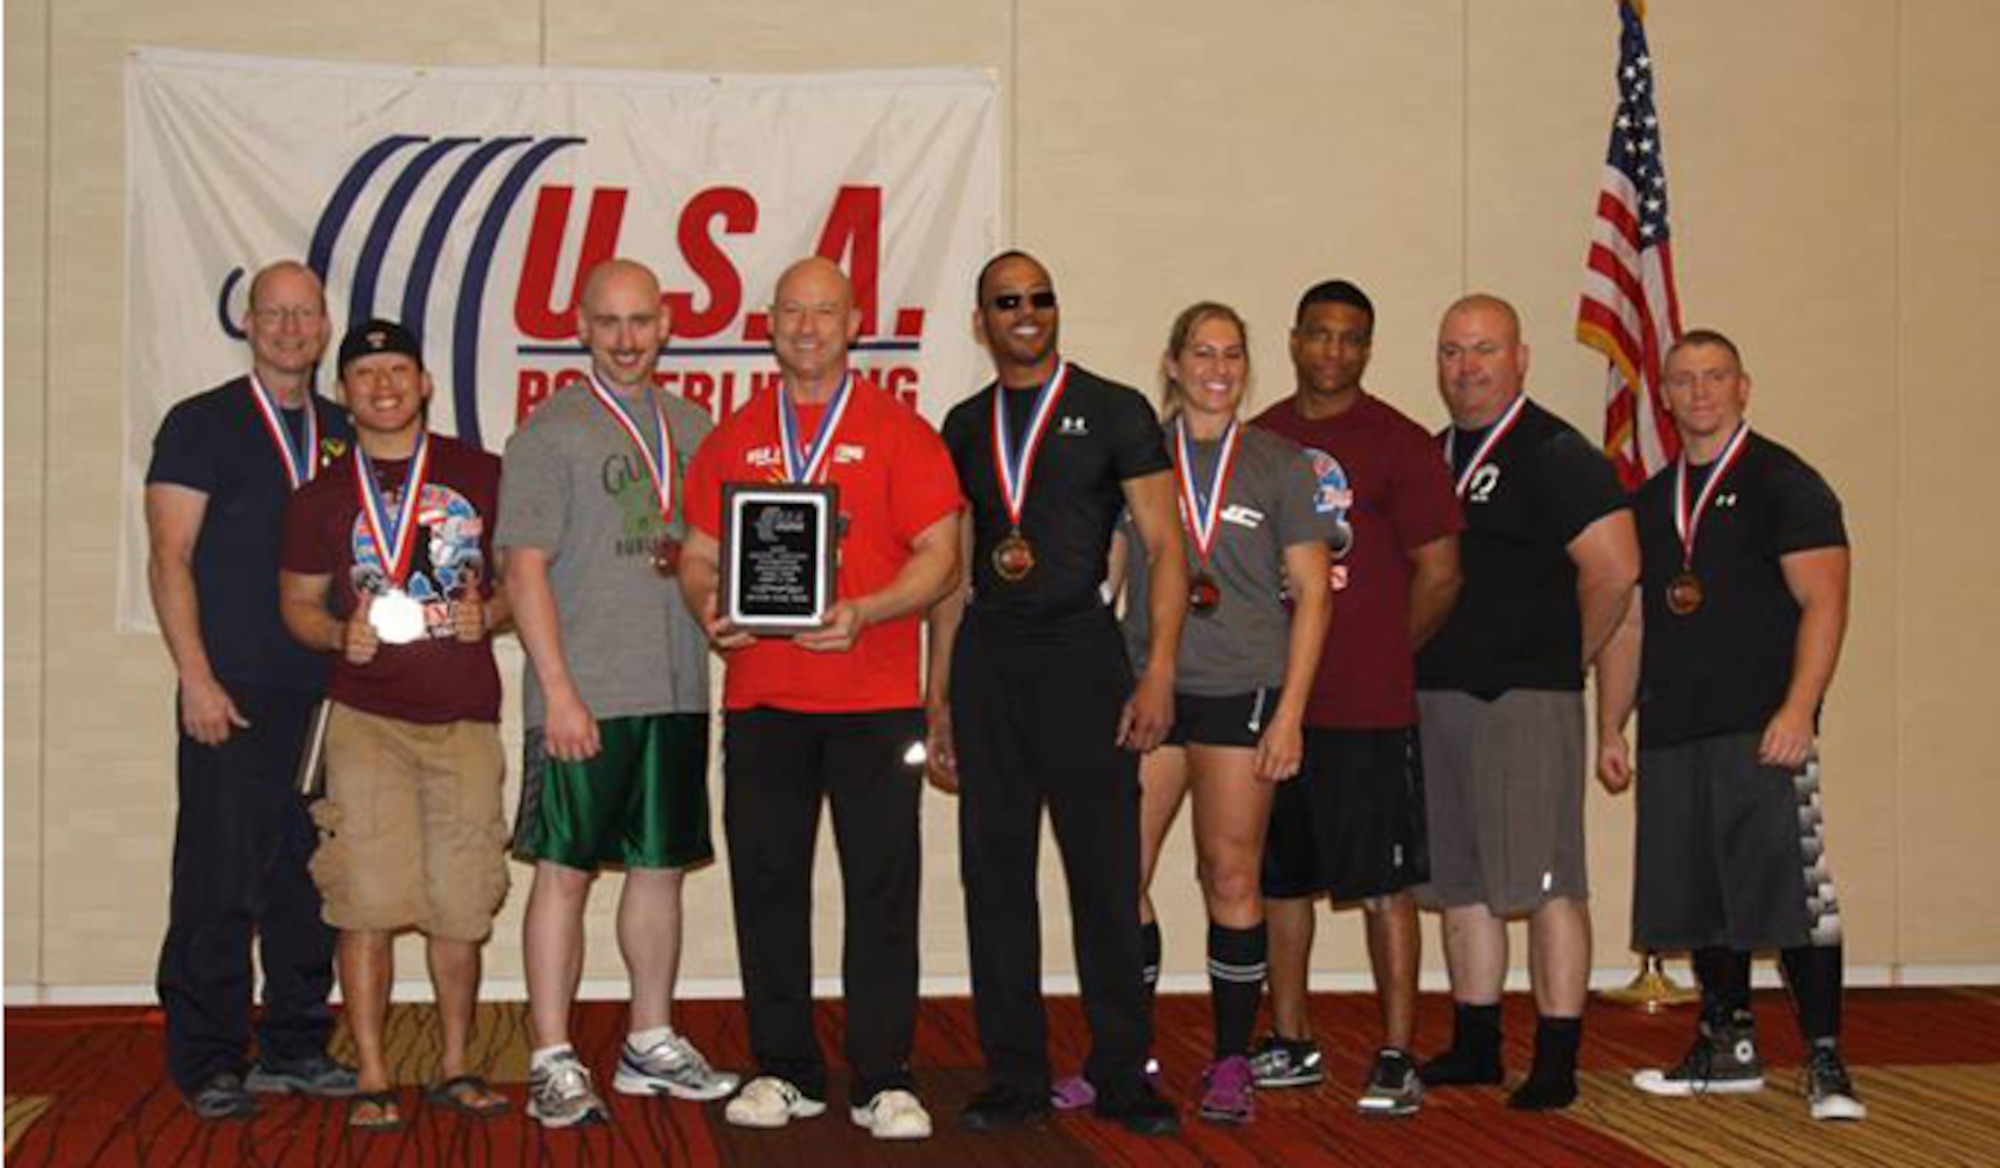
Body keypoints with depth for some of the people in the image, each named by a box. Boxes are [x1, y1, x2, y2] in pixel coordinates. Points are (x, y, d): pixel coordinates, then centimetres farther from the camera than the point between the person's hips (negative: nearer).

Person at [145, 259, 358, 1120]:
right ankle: (208, 1063, 5)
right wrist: (197, 679, -13)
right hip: (233, 695, -5)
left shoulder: (343, 436, 15)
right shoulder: (200, 425, 1)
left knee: (311, 874, 7)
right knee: (220, 879, -4)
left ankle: (295, 1048, 18)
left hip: (327, 693, 5)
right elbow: (169, 560, -4)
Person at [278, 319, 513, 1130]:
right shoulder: (321, 497, 8)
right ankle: (372, 1078, 3)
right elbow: (298, 601, 14)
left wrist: (491, 614, -8)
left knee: (462, 904, 5)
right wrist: (339, 634, -7)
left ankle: (456, 1068, 19)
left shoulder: (480, 476, 6)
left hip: (465, 717, 1)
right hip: (367, 717, 0)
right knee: (368, 901, -5)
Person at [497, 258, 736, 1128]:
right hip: (583, 696, -5)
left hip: (677, 690, 6)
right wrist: (559, 690, -15)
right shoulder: (550, 431, -4)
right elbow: (525, 567, -9)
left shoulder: (692, 427, 13)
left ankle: (652, 1045, 23)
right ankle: (553, 1063, 4)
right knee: (564, 872, -2)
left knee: (661, 866, 12)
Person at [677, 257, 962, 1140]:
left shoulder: (897, 431, 4)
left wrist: (863, 612, -17)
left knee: (882, 886, -3)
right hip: (759, 696, 3)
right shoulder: (733, 439, 13)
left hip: (874, 699, -3)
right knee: (766, 885, 5)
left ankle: (883, 1081, 4)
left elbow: (938, 555, -1)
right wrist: (710, 608, -8)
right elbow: (698, 555, 15)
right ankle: (783, 1072, 16)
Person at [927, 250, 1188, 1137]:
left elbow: (1164, 546, -1)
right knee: (995, 873, 5)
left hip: (1080, 650, -4)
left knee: (1106, 874, -2)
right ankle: (1014, 1079, 13)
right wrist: (937, 698, 12)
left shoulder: (1113, 412, 3)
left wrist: (1159, 671, -11)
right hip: (987, 661, 4)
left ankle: (1122, 1075, 7)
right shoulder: (965, 427, 14)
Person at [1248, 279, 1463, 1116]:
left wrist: (1382, 653, 3)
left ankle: (1397, 1061, 3)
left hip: (1369, 707, -5)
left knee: (1387, 883, -2)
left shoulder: (1399, 444, -3)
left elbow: (1438, 573, -2)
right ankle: (1291, 1044, 24)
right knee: (1280, 878, 12)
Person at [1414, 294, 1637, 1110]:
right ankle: (1475, 1045, 22)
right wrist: (1423, 667, 10)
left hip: (1526, 700, -8)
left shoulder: (1555, 455, -8)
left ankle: (1557, 1062, -2)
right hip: (1437, 697, 8)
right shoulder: (1433, 456, 15)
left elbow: (1614, 569, -14)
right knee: (1461, 884, 12)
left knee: (1546, 883, -6)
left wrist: (1564, 660, -5)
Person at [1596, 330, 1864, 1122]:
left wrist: (1799, 708, -20)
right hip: (1672, 733, 6)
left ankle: (1825, 1062, -3)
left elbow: (1823, 600, -9)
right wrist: (1610, 731, 14)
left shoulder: (1784, 484, -1)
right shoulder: (1650, 503, 17)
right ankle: (1728, 1049, 22)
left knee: (1793, 894, -10)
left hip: (1762, 730, -6)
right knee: (1701, 900, 10)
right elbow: (1625, 624, 20)